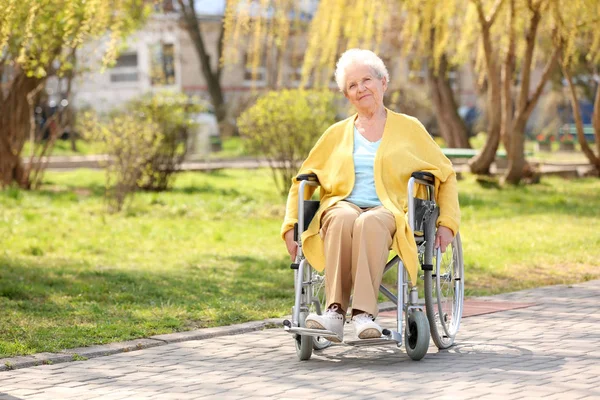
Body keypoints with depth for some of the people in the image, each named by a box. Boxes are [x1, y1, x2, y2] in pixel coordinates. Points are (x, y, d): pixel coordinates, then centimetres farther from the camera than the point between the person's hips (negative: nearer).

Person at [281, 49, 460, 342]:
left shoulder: (409, 128, 17)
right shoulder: (337, 134, 22)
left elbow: (446, 175, 20)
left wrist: (447, 223, 8)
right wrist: (290, 226, 11)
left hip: (389, 211, -1)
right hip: (343, 205, 2)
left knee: (370, 222, -39)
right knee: (343, 218, -38)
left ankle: (364, 313, -49)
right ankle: (335, 311, -46)